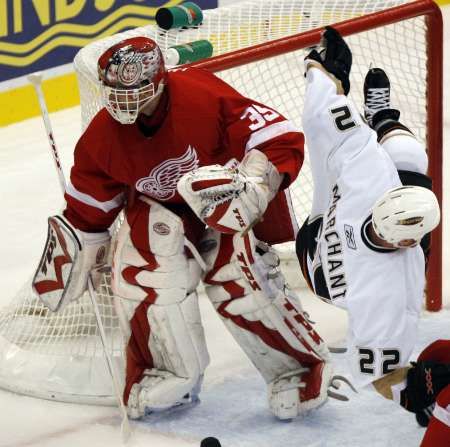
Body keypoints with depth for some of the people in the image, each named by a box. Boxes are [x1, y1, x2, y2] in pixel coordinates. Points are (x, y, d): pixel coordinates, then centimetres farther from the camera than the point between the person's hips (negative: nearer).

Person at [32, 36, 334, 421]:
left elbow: (280, 138, -30)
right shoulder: (102, 138, -14)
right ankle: (170, 375, 0)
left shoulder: (203, 95, -31)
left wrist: (253, 183, -43)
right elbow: (88, 210, 3)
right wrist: (72, 251, 5)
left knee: (236, 279, -23)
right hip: (162, 206, 4)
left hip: (226, 198, -4)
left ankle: (303, 368, -2)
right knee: (139, 268, -21)